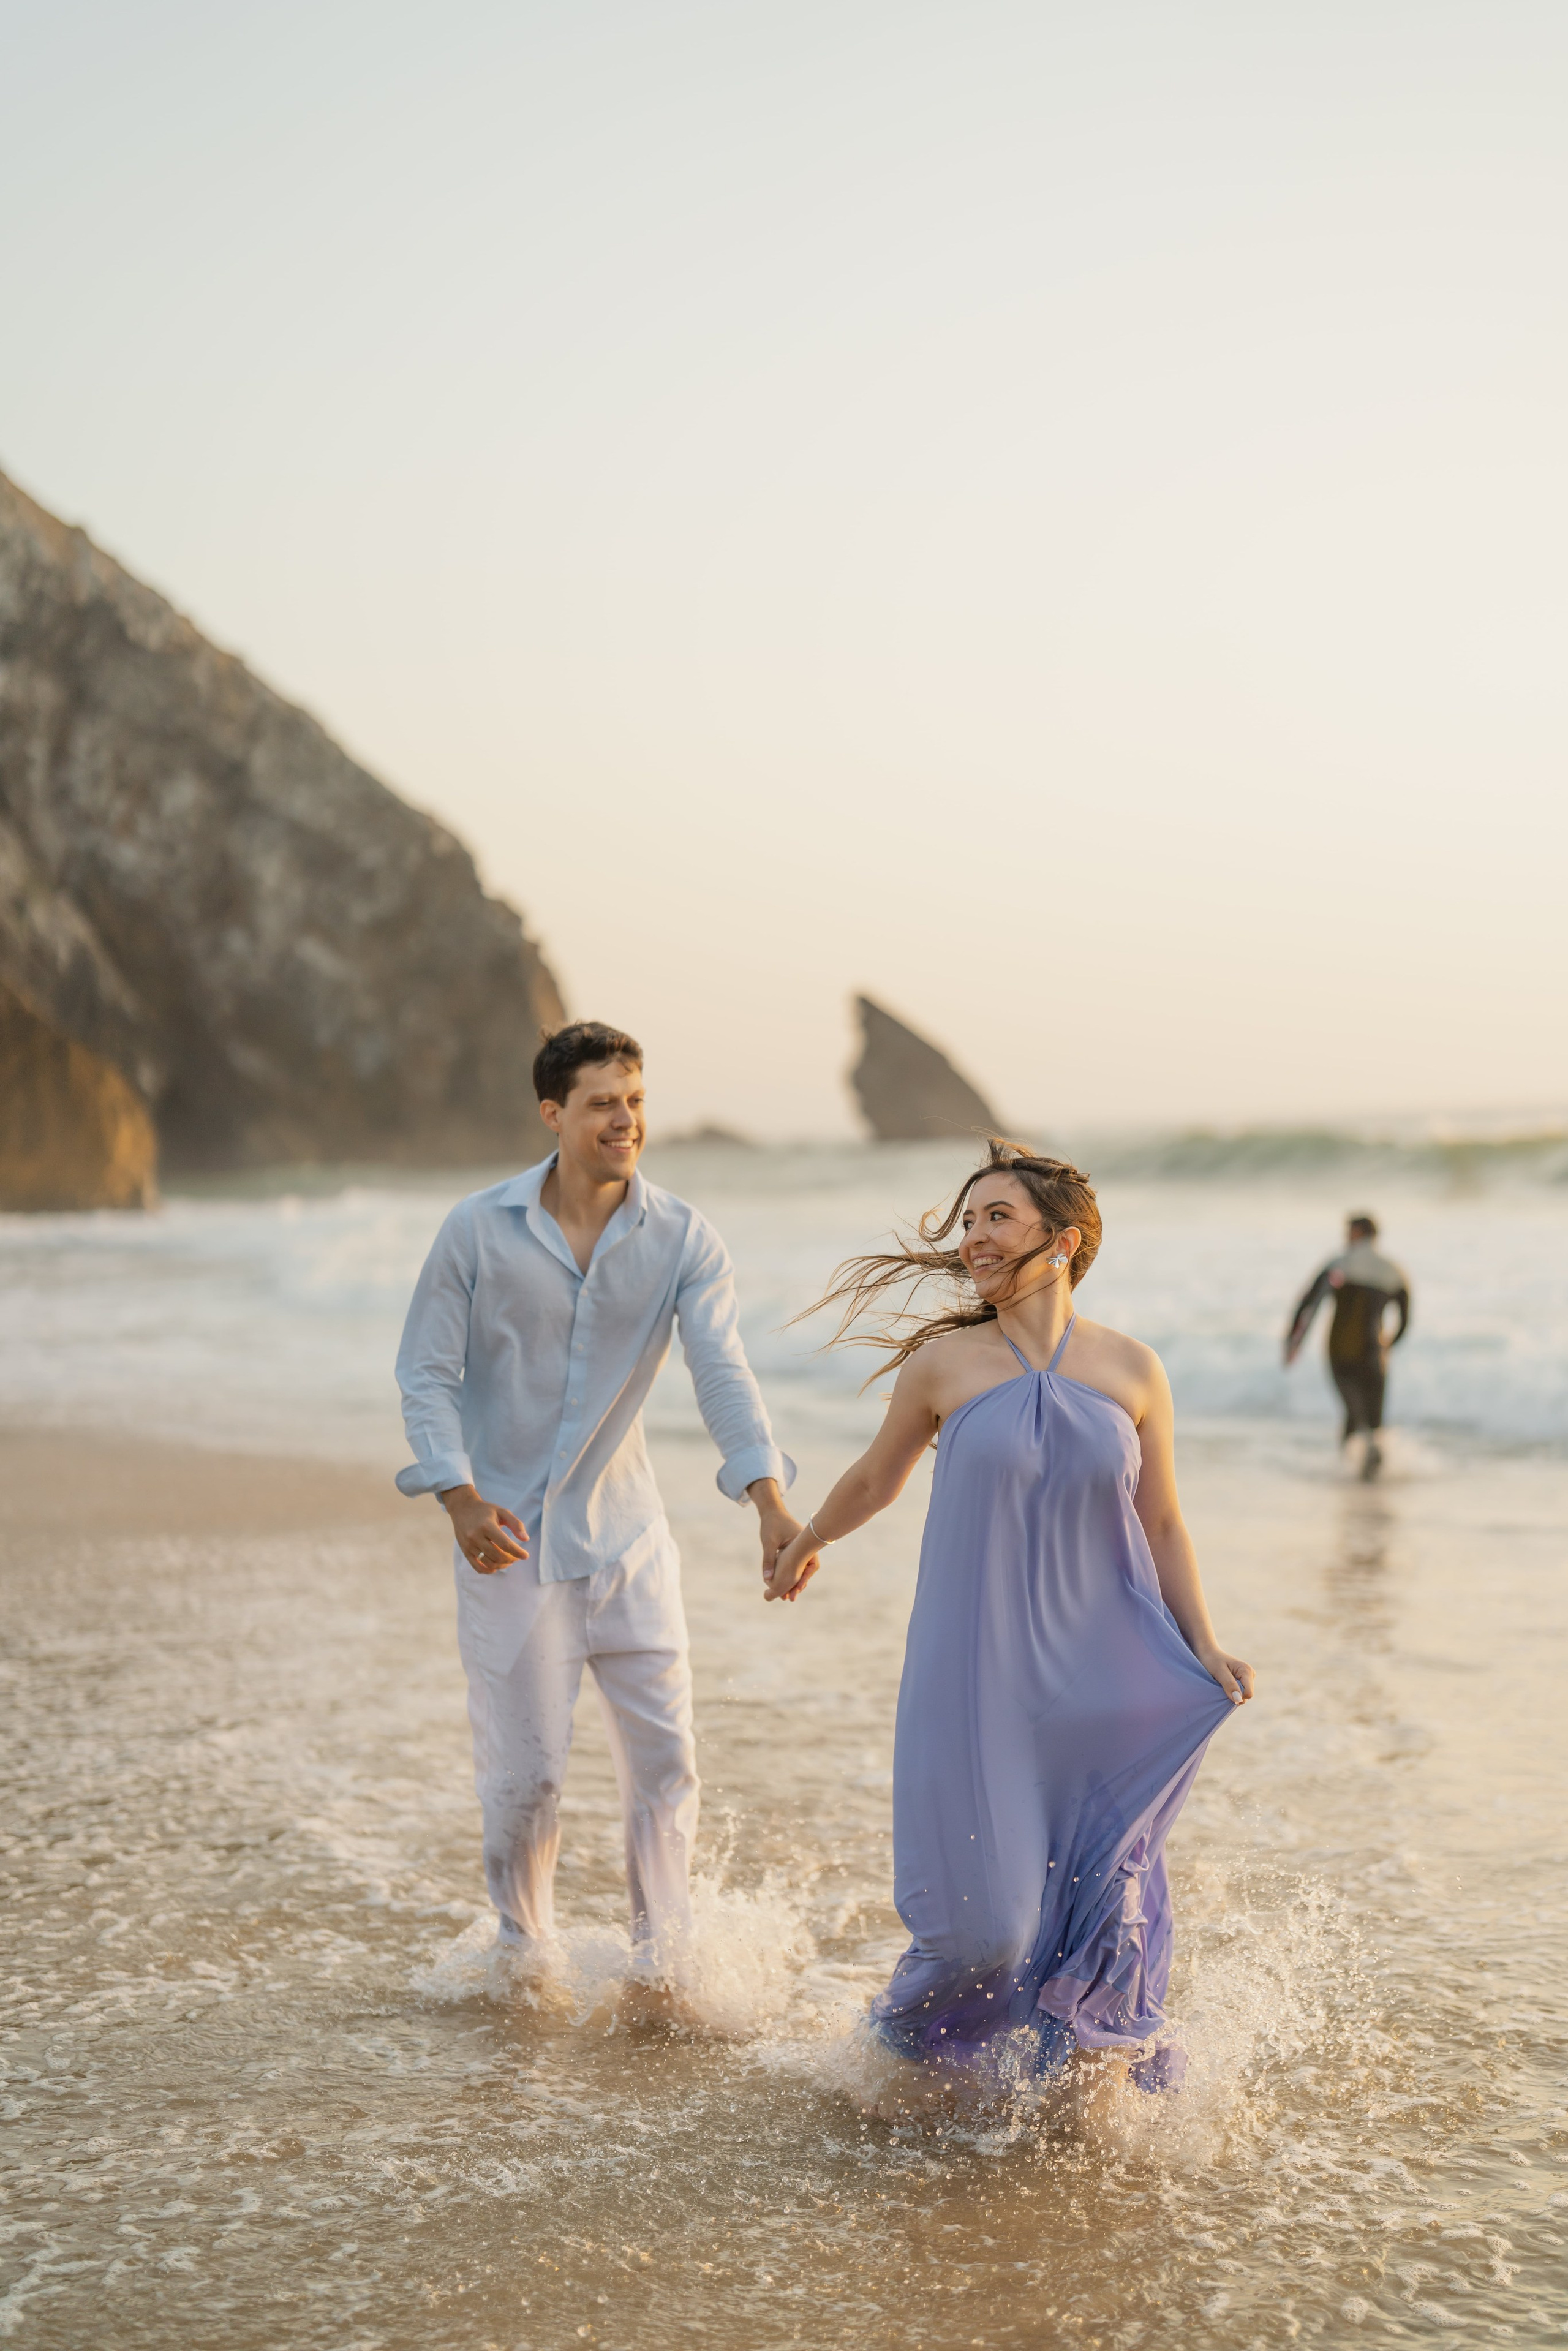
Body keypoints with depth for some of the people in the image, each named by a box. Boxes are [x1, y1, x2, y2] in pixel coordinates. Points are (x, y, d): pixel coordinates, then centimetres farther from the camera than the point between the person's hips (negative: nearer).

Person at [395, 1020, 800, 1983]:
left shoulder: (684, 1240, -6)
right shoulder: (479, 1231, -8)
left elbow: (724, 1372, -16)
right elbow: (426, 1372, -5)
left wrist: (770, 1501, -31)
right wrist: (461, 1496, -20)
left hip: (627, 1532, 2)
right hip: (510, 1536, -2)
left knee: (666, 1757, 3)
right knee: (524, 1772, 2)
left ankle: (665, 1969, 19)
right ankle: (526, 1958, 26)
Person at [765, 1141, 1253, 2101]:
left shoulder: (1133, 1371, 2)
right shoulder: (943, 1365, -2)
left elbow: (1163, 1527, 9)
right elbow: (875, 1482, 17)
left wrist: (1203, 1646, -2)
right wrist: (805, 1545, 31)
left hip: (1102, 1682, 2)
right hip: (977, 1676, -2)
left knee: (1104, 1898, 3)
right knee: (985, 1911, -1)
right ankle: (920, 2049, 30)